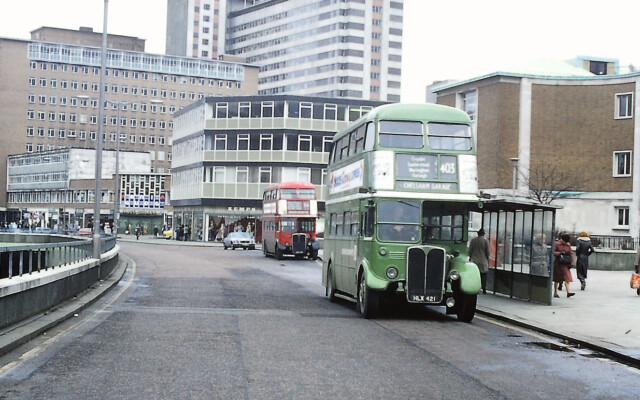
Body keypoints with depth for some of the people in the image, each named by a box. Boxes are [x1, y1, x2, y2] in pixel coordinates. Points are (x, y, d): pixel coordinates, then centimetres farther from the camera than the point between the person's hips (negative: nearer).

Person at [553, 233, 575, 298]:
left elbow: (570, 254, 9)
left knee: (567, 278, -10)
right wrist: (560, 253, -24)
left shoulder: (568, 245, 6)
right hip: (557, 263, -3)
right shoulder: (557, 244, -5)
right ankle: (555, 293, 17)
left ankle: (568, 292, -17)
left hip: (565, 264, 3)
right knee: (556, 279, 7)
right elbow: (553, 252, -9)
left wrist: (571, 263, 1)